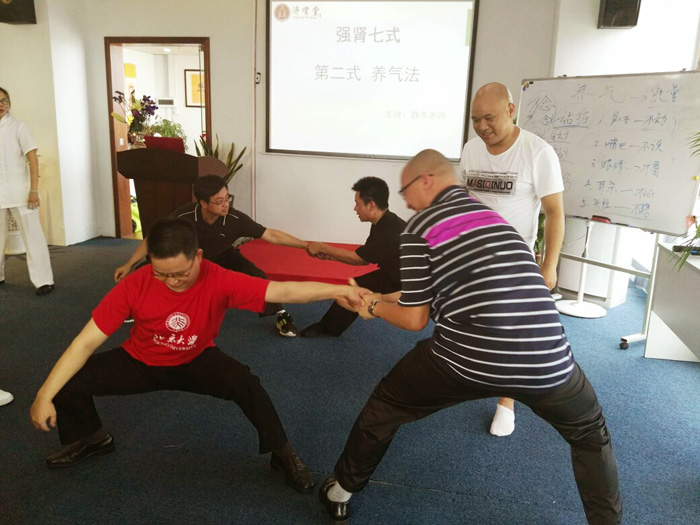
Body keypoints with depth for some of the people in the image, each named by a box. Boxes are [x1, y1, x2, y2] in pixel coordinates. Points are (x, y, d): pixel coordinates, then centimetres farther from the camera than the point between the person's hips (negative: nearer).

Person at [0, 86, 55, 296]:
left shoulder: (18, 127, -3)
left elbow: (33, 159, -7)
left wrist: (34, 190, -14)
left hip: (19, 192, -4)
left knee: (32, 236, -3)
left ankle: (43, 280, 0)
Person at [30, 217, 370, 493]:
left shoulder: (220, 282, -31)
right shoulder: (135, 285, -29)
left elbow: (282, 291, -37)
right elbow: (87, 341, -22)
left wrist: (338, 290, -48)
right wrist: (44, 395, -22)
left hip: (196, 361, -1)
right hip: (141, 362, 2)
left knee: (246, 384, -29)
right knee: (67, 385, -13)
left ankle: (282, 454, -2)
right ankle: (91, 438, 22)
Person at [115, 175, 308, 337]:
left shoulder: (235, 219, -35)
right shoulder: (184, 217, -36)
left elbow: (272, 235, -31)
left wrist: (307, 245, -35)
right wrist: (129, 265, -21)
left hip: (222, 256, 0)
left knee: (257, 277, -23)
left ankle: (281, 315, 0)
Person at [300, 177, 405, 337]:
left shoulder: (391, 231, -30)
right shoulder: (383, 224, 0)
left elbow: (356, 258, -19)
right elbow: (363, 259, 9)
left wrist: (322, 248, -8)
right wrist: (329, 255, 1)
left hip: (407, 283, -9)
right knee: (355, 286, 11)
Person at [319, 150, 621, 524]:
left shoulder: (419, 228, 3)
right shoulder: (490, 216, 21)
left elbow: (415, 320, 4)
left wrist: (374, 308, 26)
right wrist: (382, 296, 37)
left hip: (468, 361, -4)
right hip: (546, 359, 4)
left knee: (384, 407, 24)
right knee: (591, 435, 34)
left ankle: (340, 492, 40)